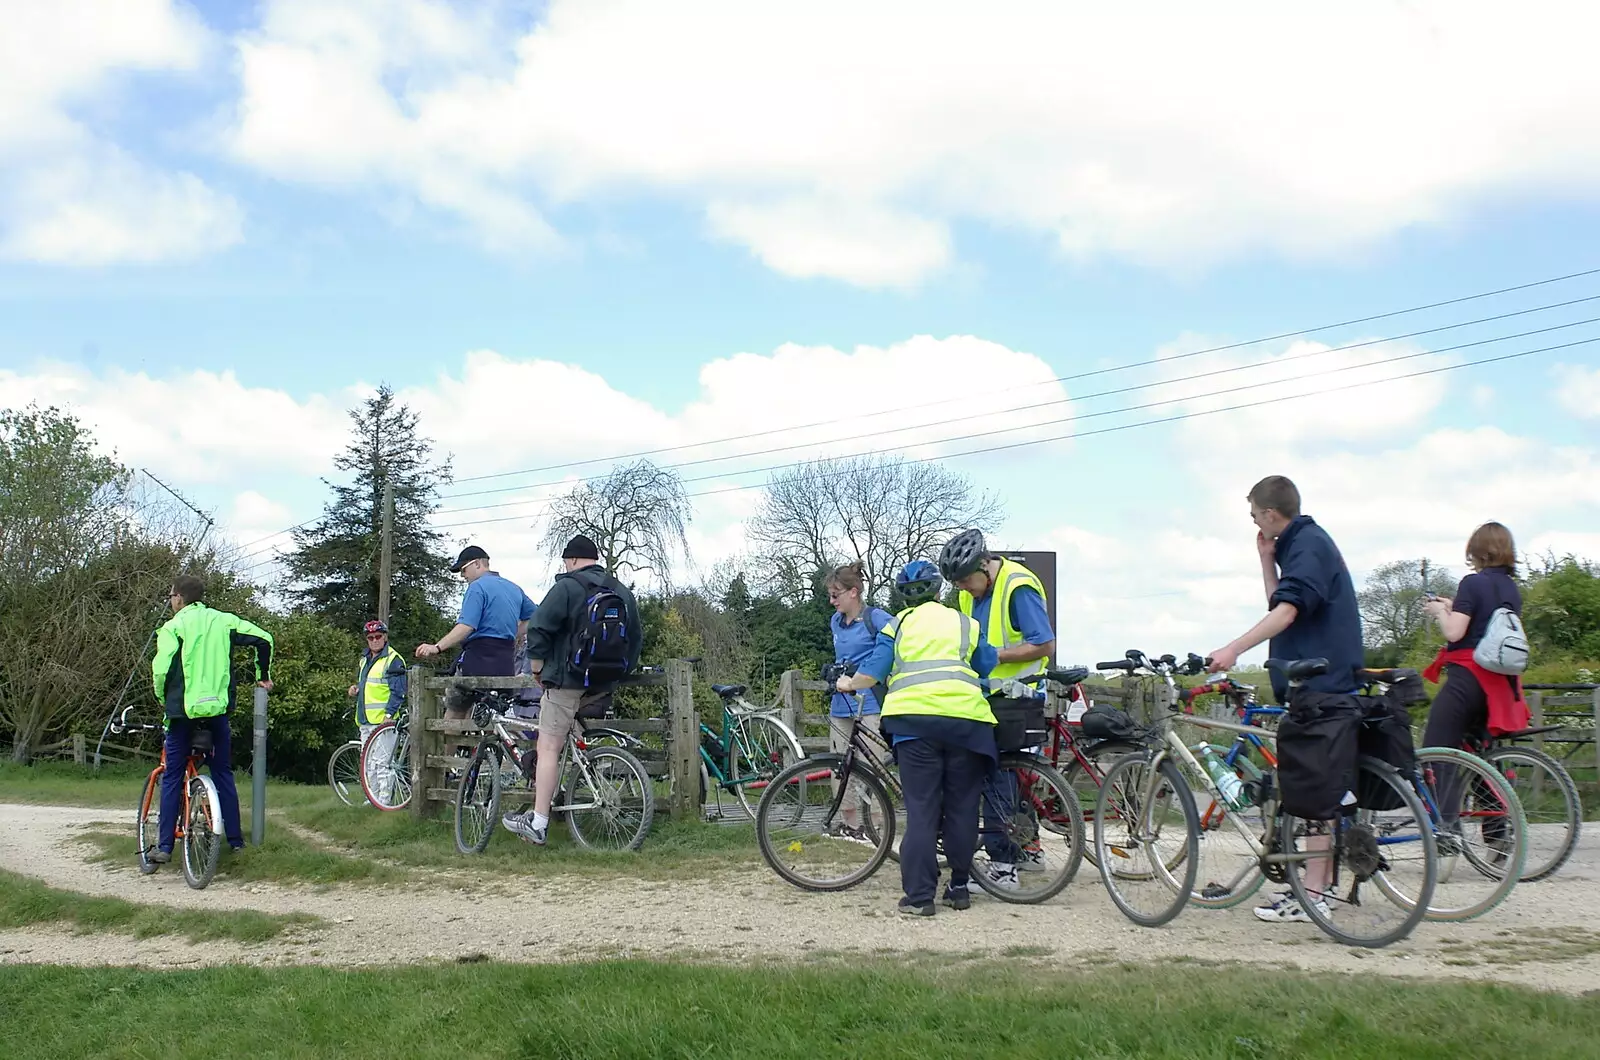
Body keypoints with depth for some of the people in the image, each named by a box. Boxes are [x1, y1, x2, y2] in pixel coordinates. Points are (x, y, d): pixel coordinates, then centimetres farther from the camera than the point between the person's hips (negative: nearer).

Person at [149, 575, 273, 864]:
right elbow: (263, 639, 3)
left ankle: (165, 846, 1)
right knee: (223, 773, 14)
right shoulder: (223, 621, 7)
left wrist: (163, 698, 4)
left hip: (183, 710, -3)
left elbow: (161, 668, -14)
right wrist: (263, 675, 17)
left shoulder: (174, 626, -4)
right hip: (218, 708, 3)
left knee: (172, 777, 5)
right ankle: (235, 839, 13)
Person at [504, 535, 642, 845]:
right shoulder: (623, 592, 13)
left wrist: (537, 668, 2)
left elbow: (539, 630, -10)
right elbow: (636, 639, 19)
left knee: (548, 749, -5)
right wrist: (618, 674, 24)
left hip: (567, 681, -7)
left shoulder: (567, 587, -7)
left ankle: (537, 824, -9)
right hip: (605, 687, 7)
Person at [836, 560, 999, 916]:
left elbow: (873, 670, 11)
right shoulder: (965, 623, 18)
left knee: (921, 810, -1)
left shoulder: (898, 624, 15)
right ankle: (960, 887, 16)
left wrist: (849, 684, 31)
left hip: (915, 718, -1)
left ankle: (919, 896, -4)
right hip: (965, 718, 1)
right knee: (961, 806, 10)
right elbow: (989, 669, 17)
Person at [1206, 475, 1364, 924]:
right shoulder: (1301, 543, 19)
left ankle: (1311, 896, -8)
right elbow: (1279, 604, 18)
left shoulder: (1309, 545, -14)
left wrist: (1234, 648, -37)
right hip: (1313, 681, 11)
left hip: (1320, 683, -11)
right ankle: (1319, 882, 20)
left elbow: (1287, 610, -28)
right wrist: (1267, 560, 9)